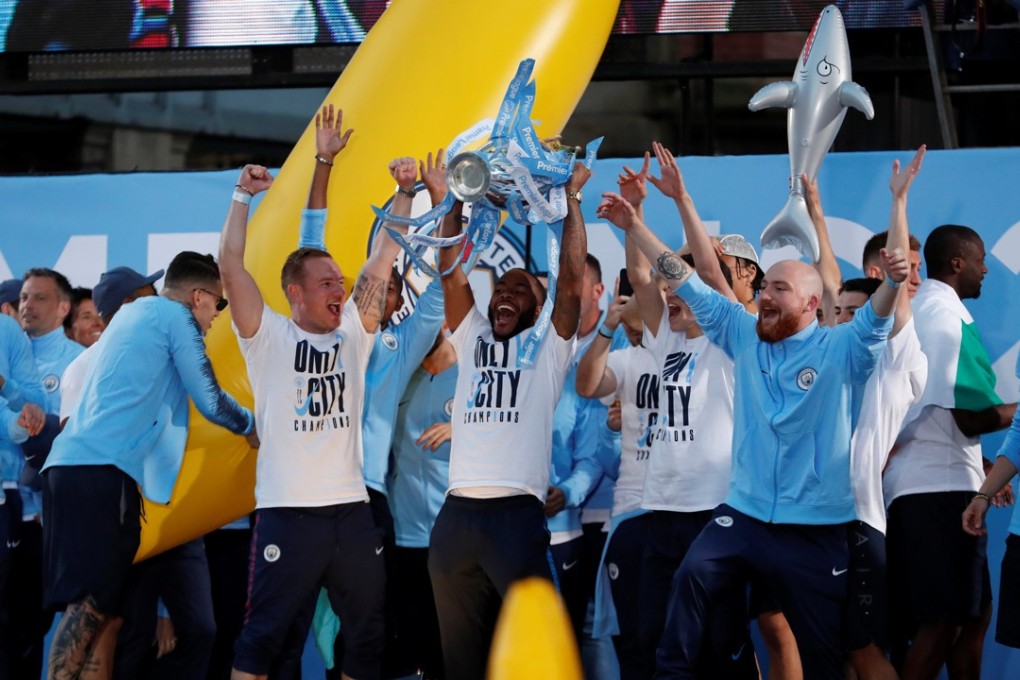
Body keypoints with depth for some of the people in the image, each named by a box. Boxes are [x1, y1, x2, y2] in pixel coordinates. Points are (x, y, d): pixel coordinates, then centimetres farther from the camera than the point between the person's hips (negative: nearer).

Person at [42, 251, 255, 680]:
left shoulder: (134, 312, 27)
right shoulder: (176, 316, 2)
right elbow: (210, 401, 5)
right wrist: (252, 426, 24)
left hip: (69, 464, 9)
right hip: (104, 471, -9)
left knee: (92, 602, 7)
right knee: (93, 602, -16)